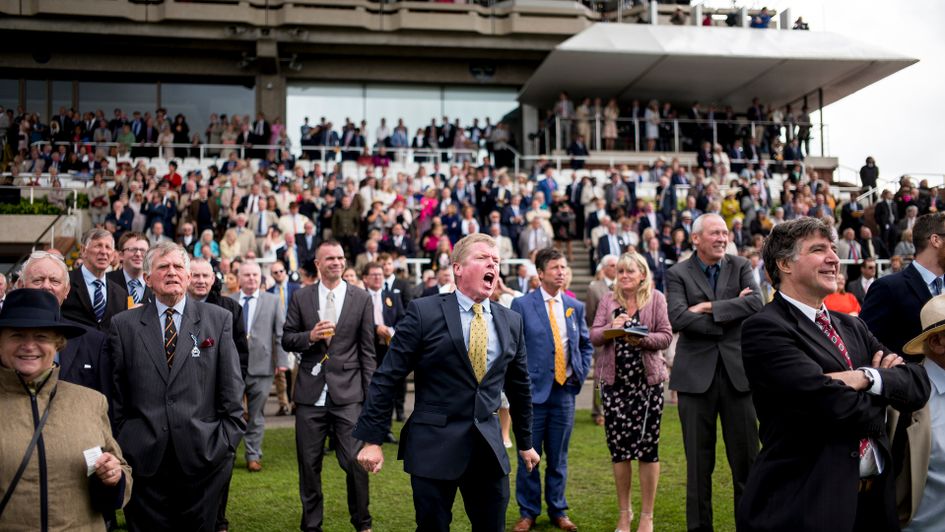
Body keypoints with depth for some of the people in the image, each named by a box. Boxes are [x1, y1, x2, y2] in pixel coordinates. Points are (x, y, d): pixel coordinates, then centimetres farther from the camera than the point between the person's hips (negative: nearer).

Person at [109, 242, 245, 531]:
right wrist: (118, 444, 3)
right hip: (143, 458, 1)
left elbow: (231, 389, 3)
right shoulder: (124, 325, 6)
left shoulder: (219, 319, 4)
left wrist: (228, 441, -2)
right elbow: (117, 394, 6)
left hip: (202, 456, 0)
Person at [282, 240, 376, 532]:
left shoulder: (361, 298, 1)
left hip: (348, 392, -2)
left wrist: (371, 393, -1)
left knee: (355, 461, -2)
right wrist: (310, 336, -13)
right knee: (309, 463, 11)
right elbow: (287, 340, 7)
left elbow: (367, 349, 2)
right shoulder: (301, 297, 4)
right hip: (310, 392, 2)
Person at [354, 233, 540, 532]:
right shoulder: (424, 312, -6)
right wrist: (372, 439, -9)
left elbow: (519, 387, 17)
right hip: (434, 445, -4)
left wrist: (525, 442, 21)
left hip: (489, 446, 4)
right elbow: (387, 379, -6)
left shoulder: (511, 322, 7)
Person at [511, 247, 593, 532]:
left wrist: (580, 373, 7)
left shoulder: (575, 307, 9)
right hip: (533, 391, -3)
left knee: (558, 457, 12)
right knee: (528, 456, 4)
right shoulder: (522, 305, -4)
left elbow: (586, 345, 20)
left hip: (564, 391, 3)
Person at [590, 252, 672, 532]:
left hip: (647, 380, -2)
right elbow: (593, 337, 0)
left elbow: (666, 336, -3)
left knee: (648, 446, 0)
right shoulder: (608, 300, 7)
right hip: (614, 381, 2)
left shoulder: (656, 299, 2)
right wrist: (611, 328, -19)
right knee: (618, 446, 6)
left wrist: (642, 339, -21)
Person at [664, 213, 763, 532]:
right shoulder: (677, 274, 1)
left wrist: (710, 307, -13)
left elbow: (756, 303, -10)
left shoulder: (741, 267, 8)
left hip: (738, 371, 2)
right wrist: (734, 311, -12)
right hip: (697, 374, -1)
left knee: (746, 457, 6)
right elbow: (679, 319, -15)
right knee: (699, 461, 8)